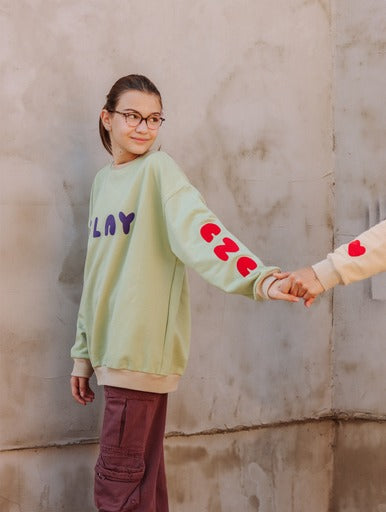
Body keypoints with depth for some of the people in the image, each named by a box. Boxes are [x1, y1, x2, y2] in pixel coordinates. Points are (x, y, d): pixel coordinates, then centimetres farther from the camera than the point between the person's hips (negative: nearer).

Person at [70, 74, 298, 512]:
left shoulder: (158, 170, -5)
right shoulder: (103, 181, 16)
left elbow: (199, 229, -23)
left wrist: (256, 278, -41)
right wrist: (83, 352, 19)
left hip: (141, 349, -7)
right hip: (113, 350, 7)